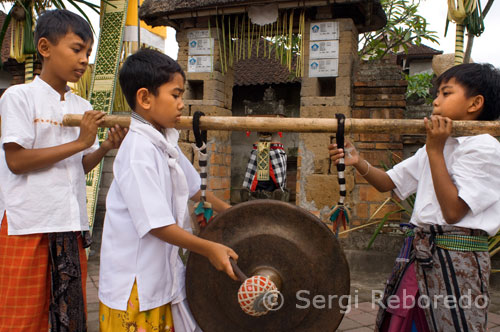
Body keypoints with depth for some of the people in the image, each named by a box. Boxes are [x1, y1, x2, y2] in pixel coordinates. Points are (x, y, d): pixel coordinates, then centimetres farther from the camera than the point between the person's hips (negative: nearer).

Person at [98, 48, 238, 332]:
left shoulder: (166, 143, 5)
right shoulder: (139, 150, -23)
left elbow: (193, 188, 17)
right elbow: (157, 224, -24)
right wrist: (210, 249, -18)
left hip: (163, 275, 8)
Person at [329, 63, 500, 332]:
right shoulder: (438, 144, 15)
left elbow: (453, 211, -18)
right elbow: (387, 183, 13)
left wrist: (434, 150, -15)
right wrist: (358, 162, -6)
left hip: (456, 258, -7)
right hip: (419, 252, 7)